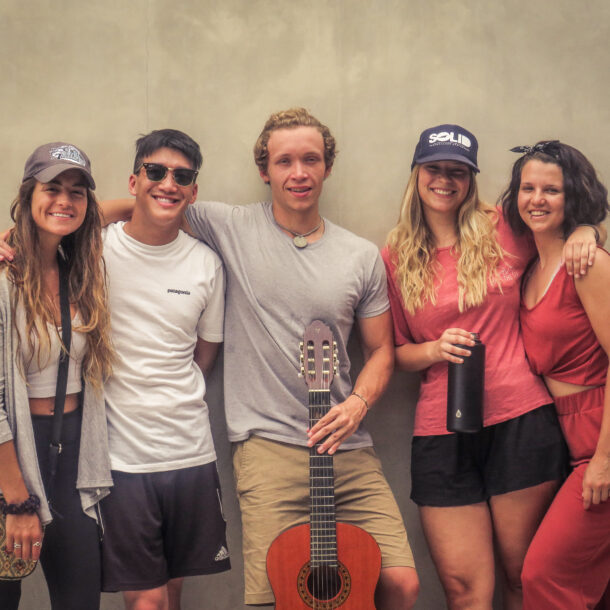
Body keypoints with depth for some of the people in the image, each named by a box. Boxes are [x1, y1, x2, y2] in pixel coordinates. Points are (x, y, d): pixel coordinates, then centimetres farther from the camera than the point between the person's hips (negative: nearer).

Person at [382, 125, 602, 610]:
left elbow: (571, 222, 18)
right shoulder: (395, 258, 5)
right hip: (442, 435, 1)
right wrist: (435, 350, -9)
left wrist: (583, 234, -5)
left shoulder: (503, 232, 2)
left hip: (522, 422, 0)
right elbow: (394, 351, 11)